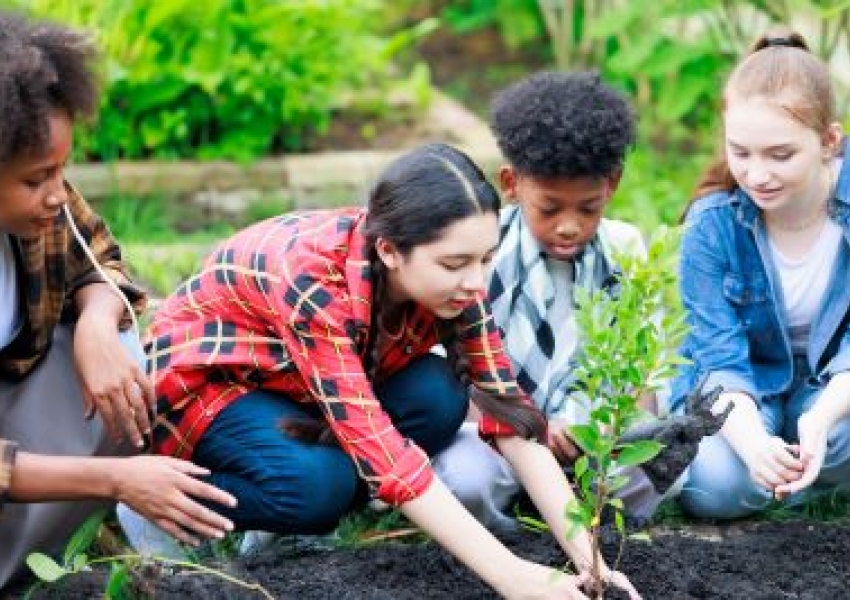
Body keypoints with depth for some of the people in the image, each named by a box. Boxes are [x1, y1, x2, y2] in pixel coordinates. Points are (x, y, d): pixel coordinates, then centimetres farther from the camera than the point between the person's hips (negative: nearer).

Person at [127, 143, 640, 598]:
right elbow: (378, 448, -43)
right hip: (201, 373, -6)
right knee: (320, 486, -33)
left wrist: (585, 553, -32)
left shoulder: (450, 282, -20)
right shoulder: (312, 279, -39)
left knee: (438, 400, -22)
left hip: (292, 388, 6)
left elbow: (512, 418, -21)